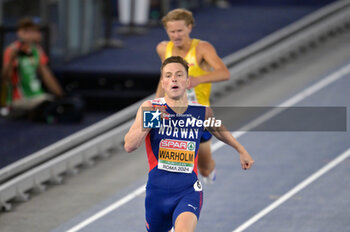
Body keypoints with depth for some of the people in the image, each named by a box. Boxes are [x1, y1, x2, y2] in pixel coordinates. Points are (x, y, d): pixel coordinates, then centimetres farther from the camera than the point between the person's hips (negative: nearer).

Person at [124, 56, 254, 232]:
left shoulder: (203, 112, -1)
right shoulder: (150, 108, -6)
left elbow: (218, 129, 24)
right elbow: (129, 146, -13)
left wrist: (241, 150, 34)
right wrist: (148, 124, -28)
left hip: (188, 190, -1)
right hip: (158, 189, 1)